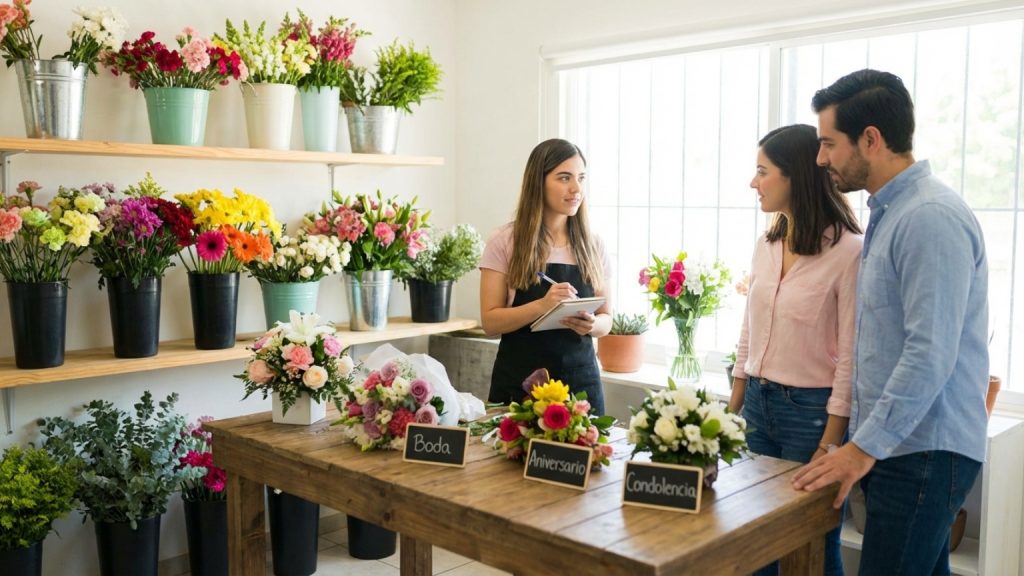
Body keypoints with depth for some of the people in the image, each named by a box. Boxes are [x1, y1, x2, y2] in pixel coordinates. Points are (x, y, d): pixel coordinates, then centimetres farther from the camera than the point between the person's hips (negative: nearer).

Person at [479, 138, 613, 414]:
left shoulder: (594, 246, 5)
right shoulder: (505, 241, -3)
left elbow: (606, 319, 10)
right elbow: (490, 321, -7)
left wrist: (592, 325, -13)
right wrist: (541, 306, -23)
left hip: (580, 378, 3)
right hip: (519, 379, -2)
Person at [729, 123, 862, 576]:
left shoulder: (848, 251, -15)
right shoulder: (765, 246, 6)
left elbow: (850, 357, -14)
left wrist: (829, 445, -14)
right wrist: (732, 412, 13)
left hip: (812, 410, -6)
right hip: (758, 403, 6)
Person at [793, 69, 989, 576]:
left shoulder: (931, 218, -17)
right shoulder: (889, 212, 13)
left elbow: (931, 355, -22)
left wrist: (865, 447, -17)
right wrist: (862, 440, 17)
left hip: (924, 452, -9)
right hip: (900, 444, 9)